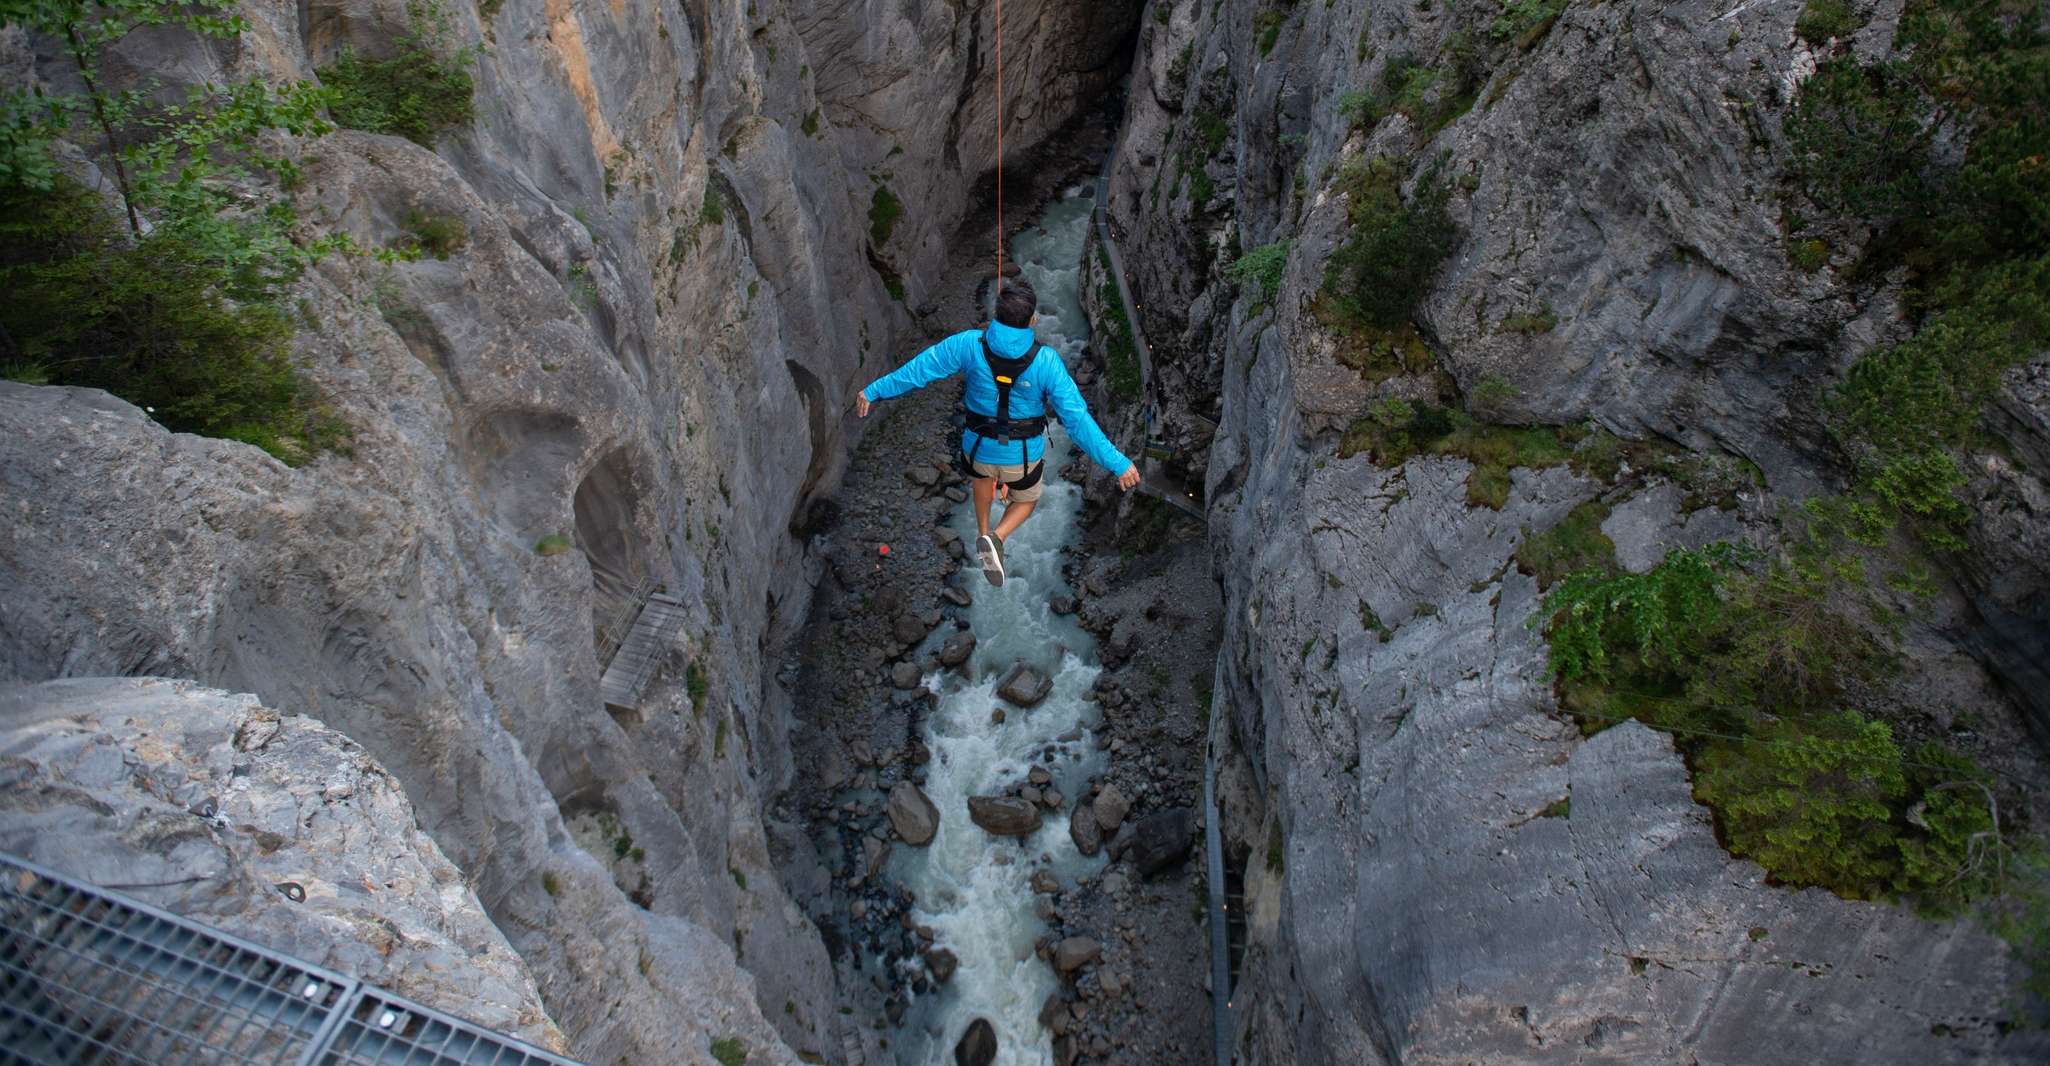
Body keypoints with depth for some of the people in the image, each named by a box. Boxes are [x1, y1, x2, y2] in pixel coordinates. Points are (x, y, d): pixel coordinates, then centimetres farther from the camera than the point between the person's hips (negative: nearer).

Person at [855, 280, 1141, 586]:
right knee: (1025, 502, 28)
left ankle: (983, 534, 44)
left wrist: (874, 390, 2)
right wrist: (1117, 463, -23)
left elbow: (918, 369, -13)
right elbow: (1077, 419, -29)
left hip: (979, 446, 2)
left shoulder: (970, 344, -23)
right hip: (1023, 456, -2)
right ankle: (997, 539, -2)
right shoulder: (1046, 361, -28)